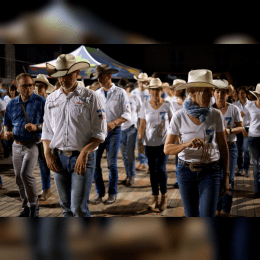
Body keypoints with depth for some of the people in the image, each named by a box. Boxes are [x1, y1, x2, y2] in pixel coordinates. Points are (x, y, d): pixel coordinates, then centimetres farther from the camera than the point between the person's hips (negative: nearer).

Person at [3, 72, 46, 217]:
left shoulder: (41, 102, -5)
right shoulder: (12, 104, 10)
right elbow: (7, 123, 21)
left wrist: (36, 127, -22)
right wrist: (7, 132, 0)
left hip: (32, 144, -5)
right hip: (17, 145, 6)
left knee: (26, 174, -21)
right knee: (19, 178, 10)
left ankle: (34, 205, -2)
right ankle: (26, 208, 25)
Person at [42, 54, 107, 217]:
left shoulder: (90, 97, -2)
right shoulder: (51, 99, 12)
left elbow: (100, 132, -5)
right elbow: (47, 130, 16)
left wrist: (84, 152, -17)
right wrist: (48, 153, 0)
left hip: (82, 158, -4)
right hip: (58, 158, 4)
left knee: (79, 208, -9)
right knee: (66, 207, 12)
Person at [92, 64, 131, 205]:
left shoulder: (120, 93, 2)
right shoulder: (96, 94, 12)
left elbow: (127, 114, -3)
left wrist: (114, 123, -18)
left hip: (114, 131, -3)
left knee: (111, 163, -3)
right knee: (94, 162, -1)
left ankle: (112, 193, 13)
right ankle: (99, 192, 15)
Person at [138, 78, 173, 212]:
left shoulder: (167, 105, -2)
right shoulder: (145, 105, 2)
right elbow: (142, 126, 4)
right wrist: (140, 141, -2)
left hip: (164, 142, -2)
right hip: (149, 143, 2)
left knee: (161, 168, -9)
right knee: (152, 170, 6)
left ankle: (164, 195, 12)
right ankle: (155, 198, 16)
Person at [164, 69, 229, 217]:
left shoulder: (216, 115, -6)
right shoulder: (179, 117, -8)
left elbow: (223, 147, 3)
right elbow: (167, 149, -6)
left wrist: (226, 176, 2)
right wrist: (187, 144, -24)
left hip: (210, 172, 0)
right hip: (186, 171, 1)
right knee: (191, 217, 11)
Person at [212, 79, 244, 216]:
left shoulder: (234, 109, 1)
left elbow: (241, 127, 3)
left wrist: (230, 130, -16)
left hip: (230, 147, 0)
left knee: (228, 179, 0)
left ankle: (226, 210, 13)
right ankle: (217, 209, 19)